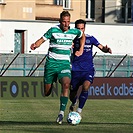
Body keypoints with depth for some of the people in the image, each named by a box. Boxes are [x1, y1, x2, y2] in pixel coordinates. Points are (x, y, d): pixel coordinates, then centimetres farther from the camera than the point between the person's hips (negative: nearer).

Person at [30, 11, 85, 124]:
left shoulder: (74, 31, 5)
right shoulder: (53, 30, -5)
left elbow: (83, 36, 26)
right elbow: (42, 39, -8)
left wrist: (81, 50, 18)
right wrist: (35, 45, -28)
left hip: (65, 64, 1)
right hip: (51, 63, -1)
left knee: (66, 84, -27)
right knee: (47, 93, 1)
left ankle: (62, 112, -26)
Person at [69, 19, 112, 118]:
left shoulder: (90, 39, 2)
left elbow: (101, 47, 4)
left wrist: (106, 49, -19)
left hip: (88, 70, -1)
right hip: (76, 70, 1)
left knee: (85, 87, -30)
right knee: (72, 96, 5)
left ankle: (79, 110, -19)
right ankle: (74, 103, 42)